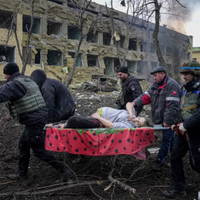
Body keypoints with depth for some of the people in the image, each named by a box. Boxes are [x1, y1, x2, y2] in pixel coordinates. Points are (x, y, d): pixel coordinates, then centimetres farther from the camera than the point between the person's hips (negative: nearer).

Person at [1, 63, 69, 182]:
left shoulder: (14, 84, -14)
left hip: (33, 121, -10)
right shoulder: (28, 81, 15)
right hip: (40, 115, 10)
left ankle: (61, 168, 8)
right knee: (23, 144, 20)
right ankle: (22, 173, 30)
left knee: (39, 150, 2)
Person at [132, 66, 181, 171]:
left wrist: (167, 121, -23)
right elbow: (146, 96, 9)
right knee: (170, 139, 19)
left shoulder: (171, 85, -17)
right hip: (160, 119, 8)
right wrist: (135, 103, -8)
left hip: (169, 120, -8)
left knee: (166, 139, 0)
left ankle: (160, 160, 8)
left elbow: (172, 105, -22)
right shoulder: (155, 85, 12)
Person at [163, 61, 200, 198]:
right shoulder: (186, 88, 10)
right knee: (175, 157, 8)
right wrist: (179, 123, 10)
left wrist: (186, 125, -23)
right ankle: (179, 188, 20)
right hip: (183, 130, 8)